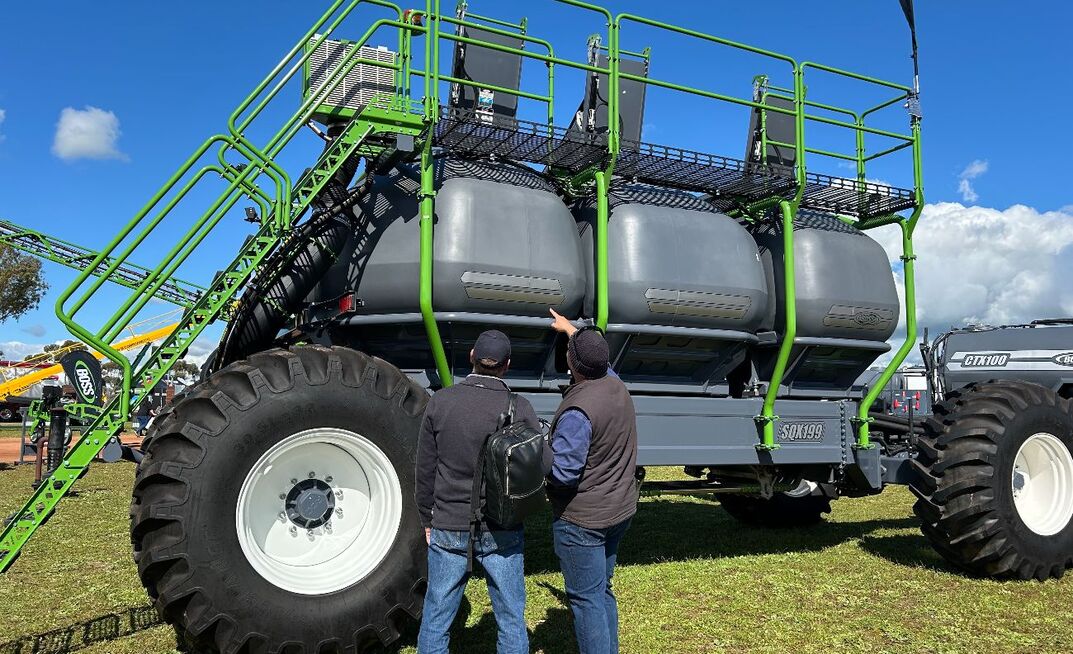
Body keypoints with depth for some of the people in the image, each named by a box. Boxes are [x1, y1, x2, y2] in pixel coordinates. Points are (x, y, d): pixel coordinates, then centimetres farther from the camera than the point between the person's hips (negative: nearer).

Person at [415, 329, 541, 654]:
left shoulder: (440, 402, -6)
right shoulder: (520, 409, -11)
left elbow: (425, 469, 1)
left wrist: (427, 520, 12)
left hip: (448, 529, 1)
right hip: (501, 532, -1)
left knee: (436, 618, 15)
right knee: (511, 620, 15)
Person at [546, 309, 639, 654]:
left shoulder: (577, 411, -27)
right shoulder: (616, 385, -1)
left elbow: (562, 472, -26)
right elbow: (598, 356, 22)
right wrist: (571, 328, 34)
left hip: (582, 520, -9)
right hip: (619, 510, 9)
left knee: (586, 599, 2)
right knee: (603, 591, 21)